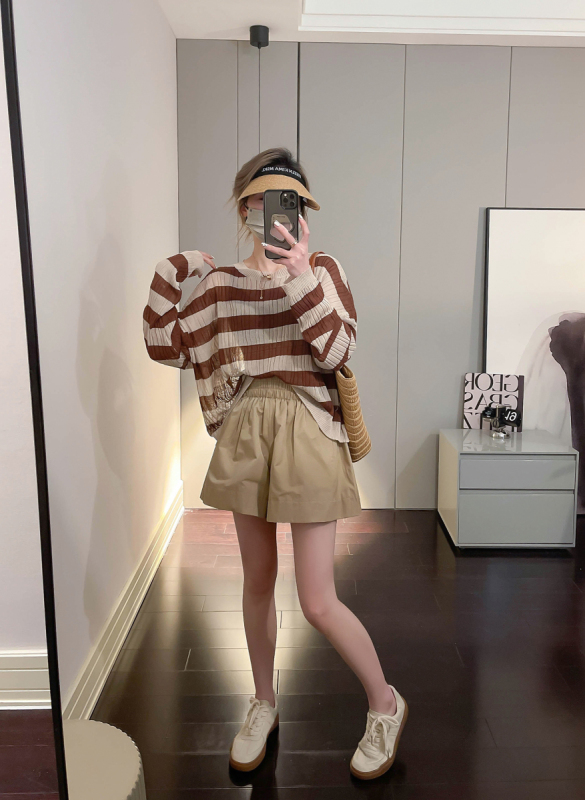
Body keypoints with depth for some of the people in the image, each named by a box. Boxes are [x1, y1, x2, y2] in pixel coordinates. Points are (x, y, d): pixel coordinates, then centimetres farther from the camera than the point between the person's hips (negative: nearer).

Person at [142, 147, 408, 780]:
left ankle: (385, 704, 25)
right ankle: (264, 703, 39)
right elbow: (164, 345, 5)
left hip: (307, 436, -4)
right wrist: (170, 271, 2)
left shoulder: (323, 271, 0)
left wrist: (301, 278, -23)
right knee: (258, 580, 16)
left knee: (318, 601, -3)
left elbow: (337, 353, -14)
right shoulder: (220, 285, 8)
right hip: (245, 436, 4)